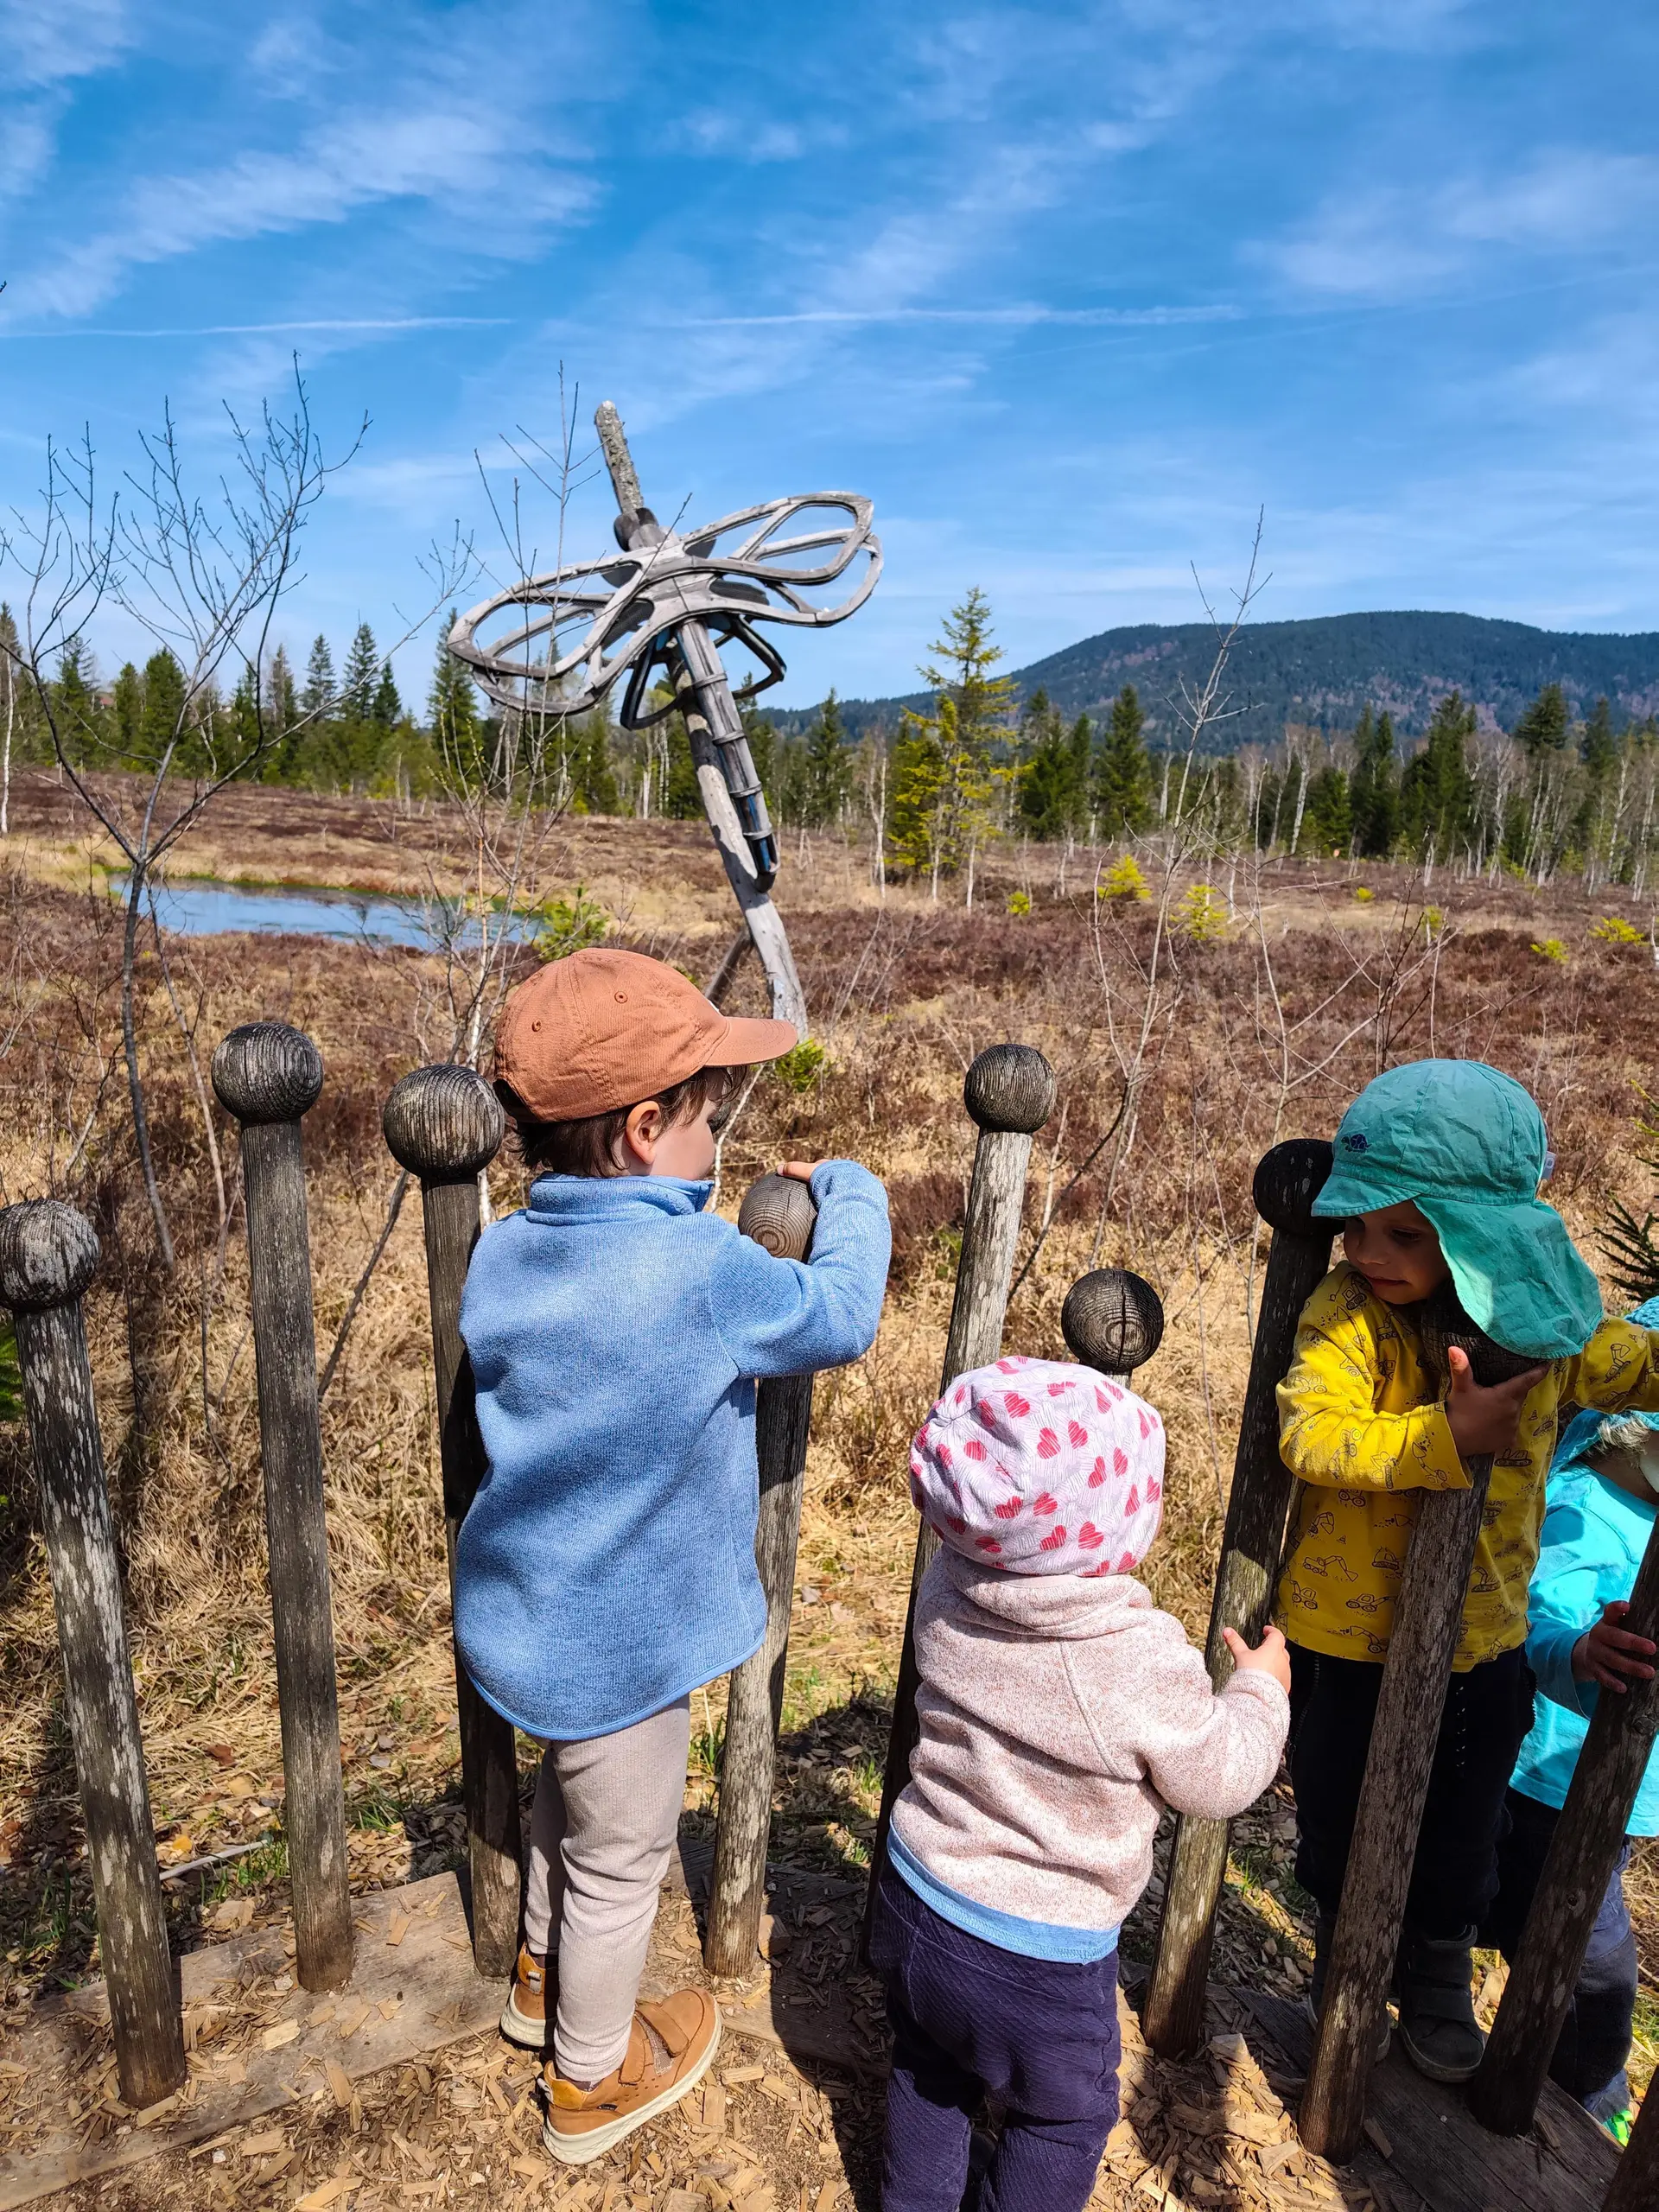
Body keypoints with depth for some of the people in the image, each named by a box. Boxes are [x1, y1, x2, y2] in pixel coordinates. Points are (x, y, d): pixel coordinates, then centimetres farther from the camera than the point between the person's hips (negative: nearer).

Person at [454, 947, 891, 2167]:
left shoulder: (504, 1254, -9)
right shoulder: (701, 1269, -31)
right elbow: (840, 1318, -15)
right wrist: (849, 1193, 0)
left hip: (526, 1616, 7)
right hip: (616, 1647, -7)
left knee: (571, 1789, 34)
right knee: (620, 1858, 19)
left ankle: (543, 1977, 59)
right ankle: (593, 2078, 45)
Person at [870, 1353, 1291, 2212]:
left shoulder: (947, 1588, -18)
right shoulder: (1148, 1664, -32)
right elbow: (1220, 1781, -13)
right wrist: (1259, 1689, 4)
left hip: (916, 1901, 5)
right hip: (1039, 1960, -5)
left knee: (929, 2069, 31)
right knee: (1063, 2115, 25)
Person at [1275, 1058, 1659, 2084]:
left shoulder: (1546, 1321, -12)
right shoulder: (1347, 1315, -23)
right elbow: (1309, 1434, -34)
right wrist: (1444, 1438, -40)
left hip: (1484, 1643, 3)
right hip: (1346, 1641, -2)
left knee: (1462, 1837, 24)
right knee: (1340, 1824, 21)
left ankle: (1440, 1974, 53)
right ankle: (1345, 1967, 50)